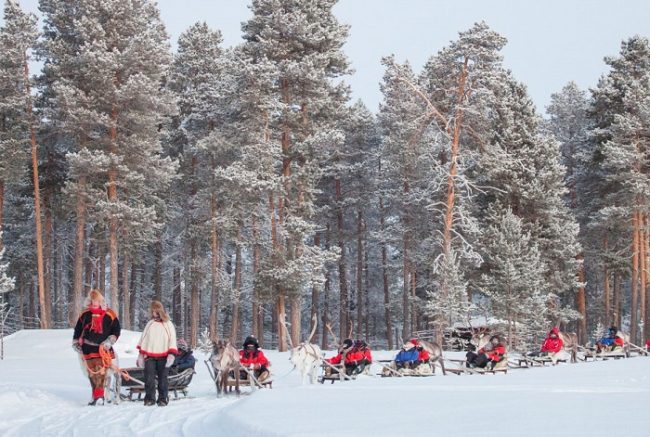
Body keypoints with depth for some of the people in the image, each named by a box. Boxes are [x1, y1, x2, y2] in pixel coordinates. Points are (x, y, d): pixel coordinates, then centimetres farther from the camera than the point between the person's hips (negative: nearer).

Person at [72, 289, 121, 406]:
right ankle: (97, 397, 13)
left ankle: (98, 396, -18)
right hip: (88, 350, 4)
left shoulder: (109, 314, 0)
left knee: (100, 374, -14)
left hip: (103, 350, -4)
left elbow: (116, 330, 3)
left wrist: (108, 342, -7)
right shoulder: (85, 314, 9)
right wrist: (76, 343, 13)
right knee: (92, 375, 5)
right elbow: (78, 330, 19)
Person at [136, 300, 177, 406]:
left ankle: (163, 399, 8)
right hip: (150, 355, 2)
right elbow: (143, 339, 16)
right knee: (149, 378, -2)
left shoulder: (168, 324, 3)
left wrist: (172, 354, -11)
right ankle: (149, 399, 5)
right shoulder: (150, 324, 12)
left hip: (163, 356, -2)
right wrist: (141, 354, 10)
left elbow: (172, 340, -1)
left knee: (163, 378, 1)